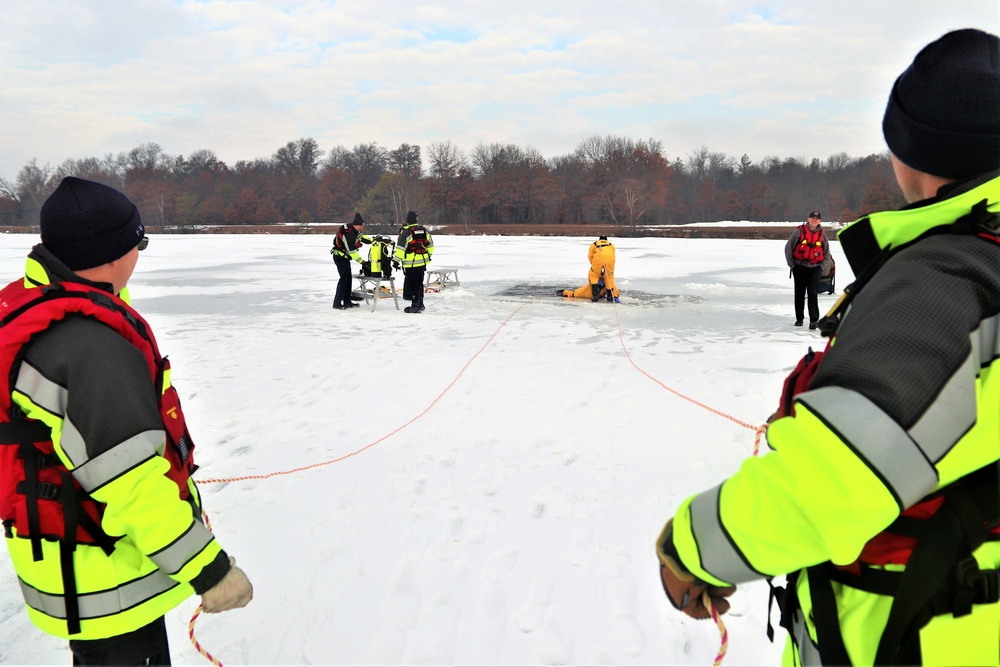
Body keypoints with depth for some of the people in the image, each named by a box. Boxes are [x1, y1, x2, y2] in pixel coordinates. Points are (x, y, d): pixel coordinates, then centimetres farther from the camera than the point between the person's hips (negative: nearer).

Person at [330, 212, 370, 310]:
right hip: (340, 257, -10)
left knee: (348, 279, 11)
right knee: (344, 278, -12)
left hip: (344, 257, 10)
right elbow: (352, 251, -28)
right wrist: (362, 262, -24)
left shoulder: (354, 229, 1)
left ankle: (347, 302, 19)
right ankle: (337, 303, -10)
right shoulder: (349, 234, -28)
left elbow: (361, 237, 18)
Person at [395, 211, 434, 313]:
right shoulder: (424, 230, 7)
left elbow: (400, 248, -14)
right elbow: (430, 245, 16)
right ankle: (420, 304, 26)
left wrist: (397, 260, -6)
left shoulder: (405, 232, -12)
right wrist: (428, 256, 27)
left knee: (412, 284, 0)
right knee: (419, 283, 17)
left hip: (411, 263, -6)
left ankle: (415, 306, 1)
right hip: (423, 262, 6)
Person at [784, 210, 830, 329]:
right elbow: (788, 247, 1)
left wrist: (821, 267, 5)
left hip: (814, 269, 0)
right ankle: (799, 318, 20)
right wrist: (792, 264, -1)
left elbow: (827, 253, 15)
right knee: (799, 294, 8)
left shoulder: (822, 234, 5)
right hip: (799, 268, 0)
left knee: (812, 294, -9)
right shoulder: (799, 231, -2)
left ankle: (814, 320, -9)